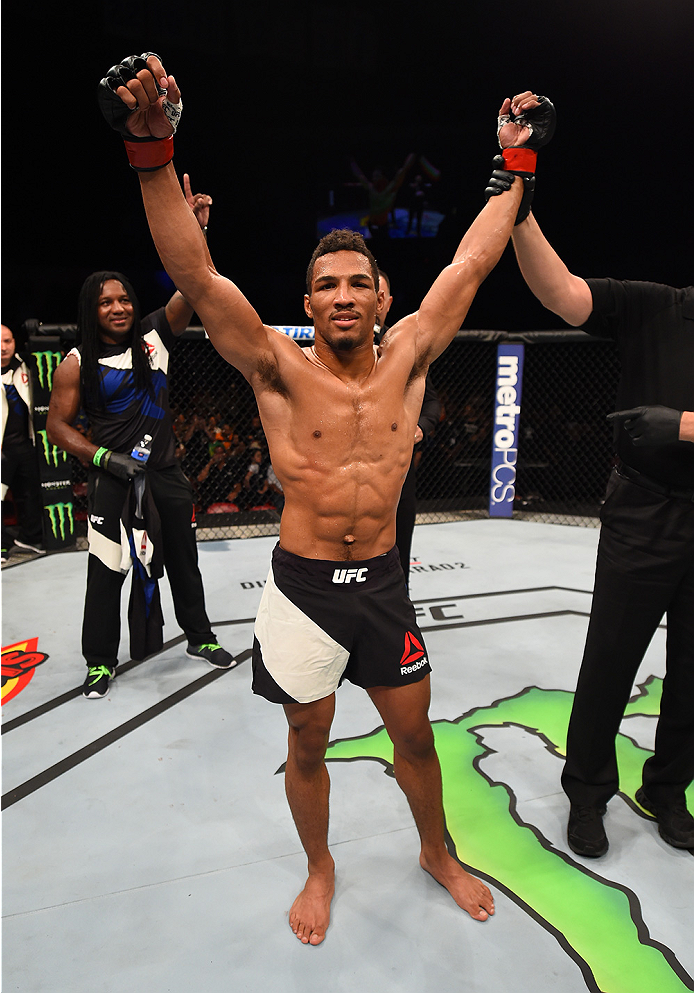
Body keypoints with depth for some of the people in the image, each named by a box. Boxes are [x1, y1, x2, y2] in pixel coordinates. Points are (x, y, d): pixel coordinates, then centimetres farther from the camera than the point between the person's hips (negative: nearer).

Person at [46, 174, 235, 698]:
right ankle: (100, 660, 22)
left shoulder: (154, 334, 0)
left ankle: (200, 637, 33)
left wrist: (196, 229, -22)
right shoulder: (78, 363, -5)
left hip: (166, 469, 3)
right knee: (106, 571, 4)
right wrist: (106, 458, -15)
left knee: (184, 559, 14)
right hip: (113, 476, -3)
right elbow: (58, 425, -3)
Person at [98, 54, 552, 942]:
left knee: (414, 734, 18)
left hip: (384, 581, 3)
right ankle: (320, 870, 46)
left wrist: (517, 169, 7)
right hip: (303, 586, -2)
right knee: (307, 744, 16)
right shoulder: (280, 369, -8)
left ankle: (438, 854, 48)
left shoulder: (408, 357, 0)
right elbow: (196, 277, -19)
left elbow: (471, 262, 3)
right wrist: (153, 151, -27)